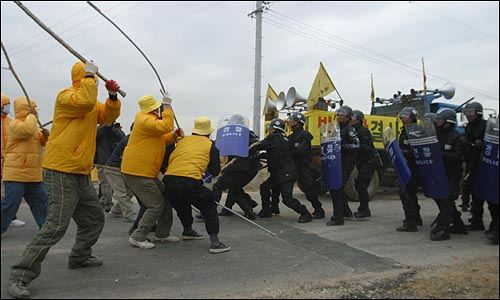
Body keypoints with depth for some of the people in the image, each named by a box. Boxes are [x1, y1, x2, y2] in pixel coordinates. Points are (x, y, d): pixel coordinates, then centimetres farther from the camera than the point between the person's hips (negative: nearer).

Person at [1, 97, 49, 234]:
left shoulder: (33, 125, 18)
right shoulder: (15, 124, -10)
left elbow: (42, 142, 21)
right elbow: (28, 130, -31)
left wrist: (46, 135, -2)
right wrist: (31, 115, -17)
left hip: (33, 176, 9)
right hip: (16, 175, -8)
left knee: (41, 201, 12)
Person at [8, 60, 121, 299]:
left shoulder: (92, 104, 18)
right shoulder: (66, 96, -10)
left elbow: (108, 116, 13)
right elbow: (85, 101, -30)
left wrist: (113, 96, -3)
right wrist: (90, 74, -18)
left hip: (82, 175, 9)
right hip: (61, 173, -9)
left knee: (94, 219, 17)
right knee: (56, 226, -13)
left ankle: (79, 257, 35)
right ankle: (20, 276, -3)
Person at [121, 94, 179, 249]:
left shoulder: (150, 120, 18)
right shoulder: (145, 121, -16)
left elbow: (162, 140, 23)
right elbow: (166, 126, -29)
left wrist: (174, 135, 6)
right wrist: (167, 106, -21)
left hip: (147, 172, 11)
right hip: (136, 173, -11)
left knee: (166, 199, 14)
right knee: (156, 205, -8)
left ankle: (162, 234, 24)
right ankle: (138, 237, 4)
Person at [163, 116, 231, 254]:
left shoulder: (182, 141, 20)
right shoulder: (211, 146, 11)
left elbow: (169, 159, 18)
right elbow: (215, 172, 16)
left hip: (169, 181, 5)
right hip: (190, 183, -5)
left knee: (182, 204, 33)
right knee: (209, 206, 13)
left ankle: (187, 231, 50)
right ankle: (214, 242, 5)